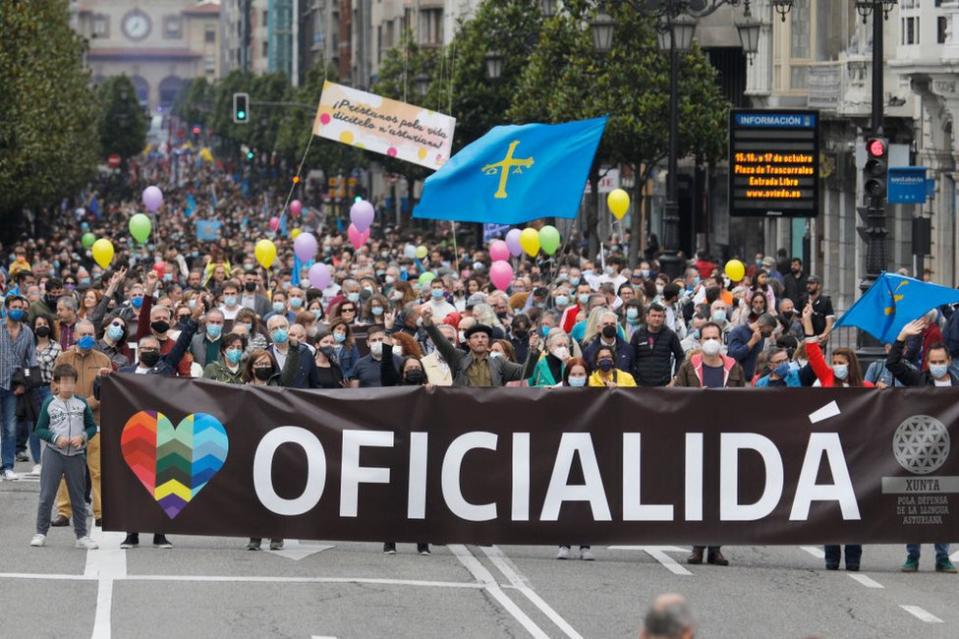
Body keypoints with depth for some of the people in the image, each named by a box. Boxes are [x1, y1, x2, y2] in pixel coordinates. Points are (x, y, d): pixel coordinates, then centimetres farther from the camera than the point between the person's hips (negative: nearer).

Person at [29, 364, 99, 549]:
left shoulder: (81, 403, 5)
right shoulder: (49, 404, 0)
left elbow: (92, 427, 9)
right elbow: (40, 429, 0)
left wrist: (82, 437, -10)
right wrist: (56, 438, -14)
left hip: (76, 455, 2)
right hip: (53, 453, -2)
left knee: (78, 497, 7)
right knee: (46, 495, -2)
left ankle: (82, 535, 13)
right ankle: (41, 533, 6)